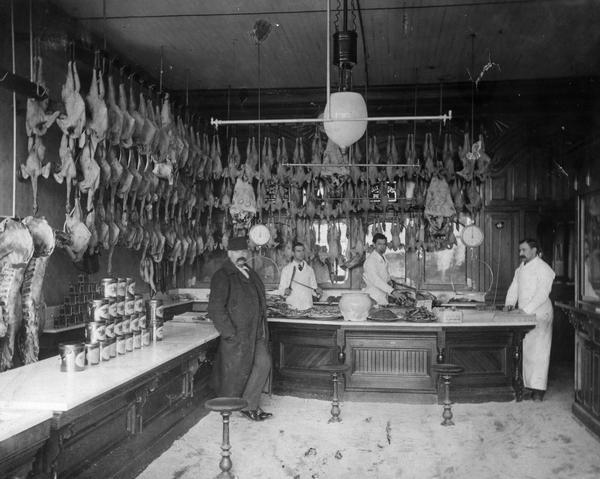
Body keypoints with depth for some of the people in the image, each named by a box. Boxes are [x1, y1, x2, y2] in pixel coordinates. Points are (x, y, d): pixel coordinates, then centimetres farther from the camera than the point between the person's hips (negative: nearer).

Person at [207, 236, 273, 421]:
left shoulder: (251, 274, 16)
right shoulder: (222, 276, -10)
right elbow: (215, 309, -16)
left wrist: (263, 328, 14)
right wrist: (230, 333, -18)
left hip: (256, 332, 7)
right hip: (236, 334, -7)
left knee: (263, 363, 0)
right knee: (236, 372, 3)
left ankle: (249, 404, 12)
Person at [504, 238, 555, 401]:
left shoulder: (543, 269, -10)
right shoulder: (521, 268, 16)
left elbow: (542, 294, -18)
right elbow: (514, 287, 17)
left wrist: (526, 309, -24)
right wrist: (509, 303, 0)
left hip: (539, 316, -8)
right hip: (524, 316, 8)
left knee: (538, 351, -7)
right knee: (525, 350, 7)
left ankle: (538, 389, -5)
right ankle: (527, 384, 12)